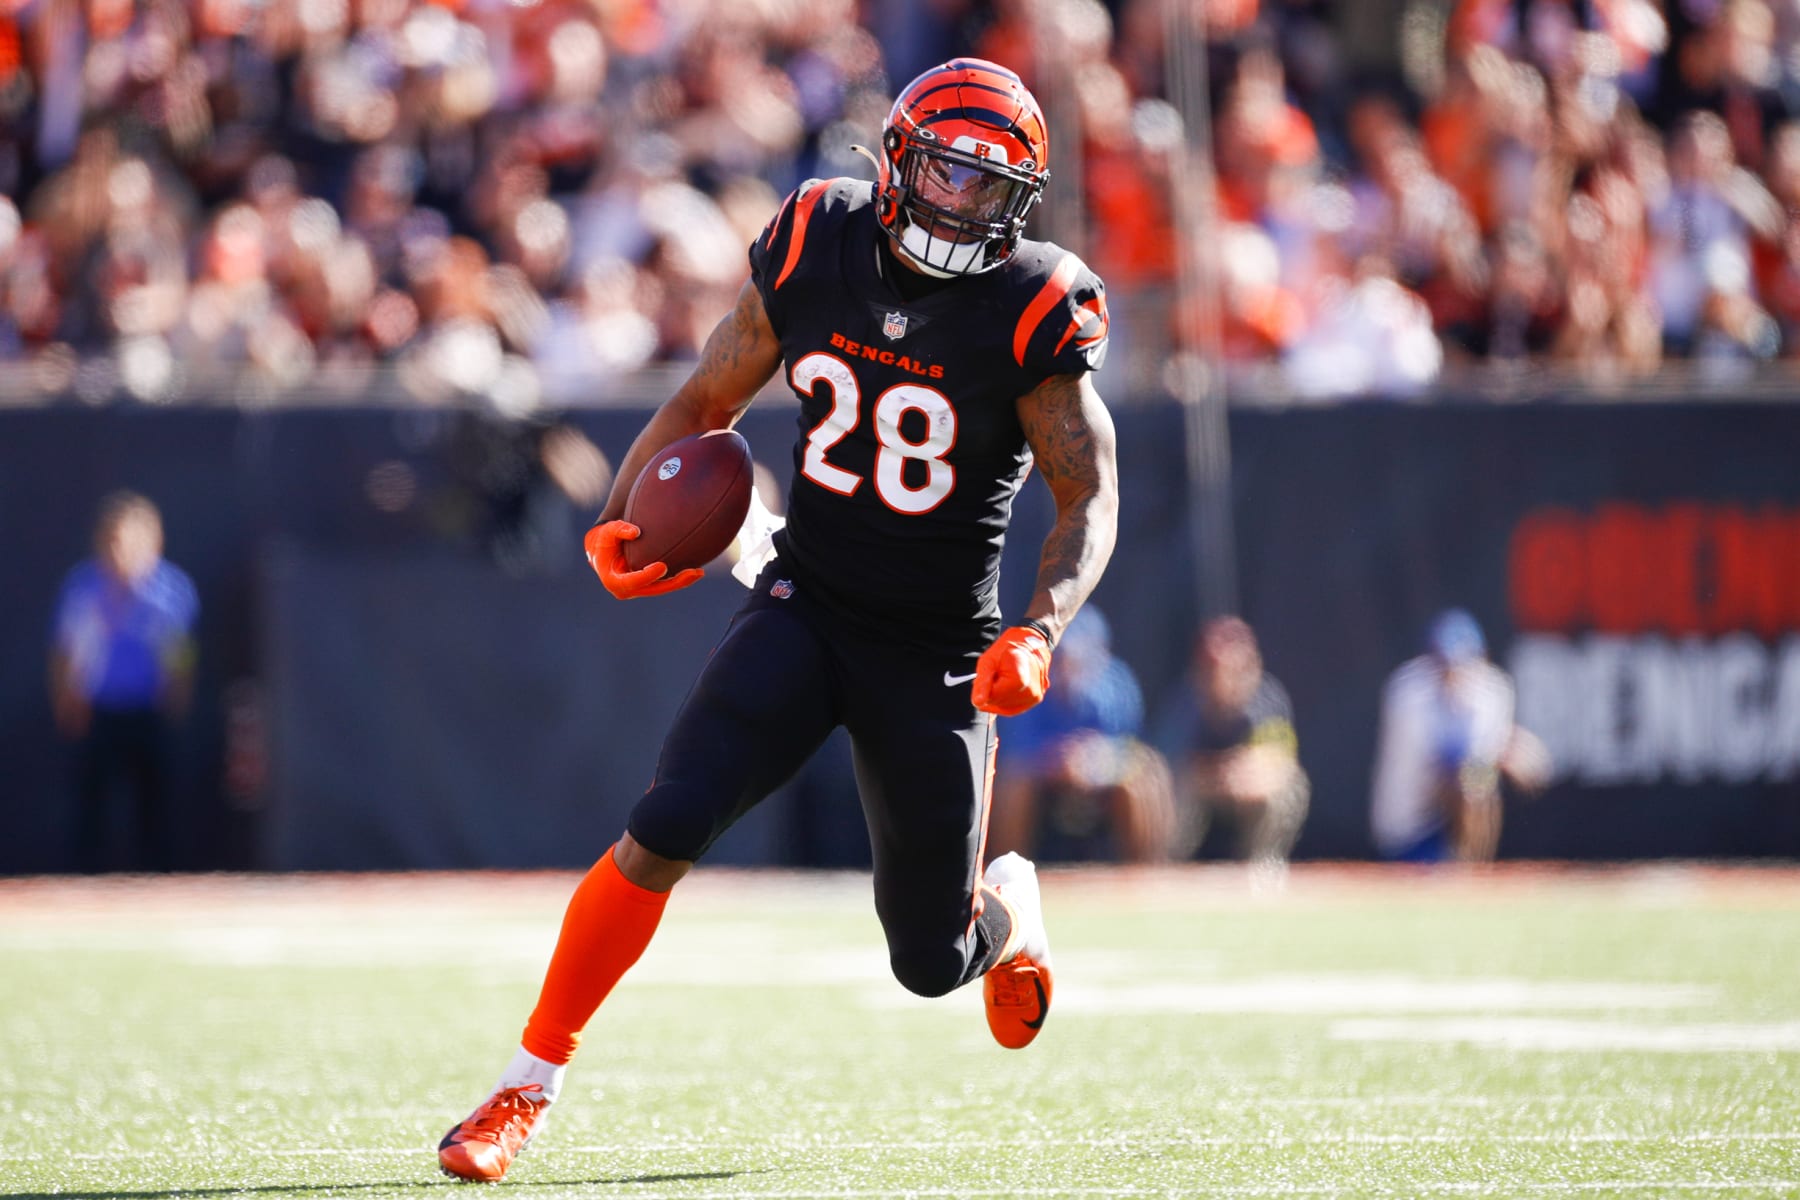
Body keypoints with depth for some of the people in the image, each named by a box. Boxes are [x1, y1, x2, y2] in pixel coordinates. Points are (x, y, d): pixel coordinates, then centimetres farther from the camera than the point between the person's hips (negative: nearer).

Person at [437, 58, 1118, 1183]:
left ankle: (1010, 906, 45)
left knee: (933, 958, 6)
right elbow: (709, 398, 7)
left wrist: (1039, 632, -26)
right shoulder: (813, 248, -5)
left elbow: (1091, 496, -9)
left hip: (937, 652, -1)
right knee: (663, 834, -20)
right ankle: (525, 1093, -8)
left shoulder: (1034, 311, -13)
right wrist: (619, 519, -8)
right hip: (806, 608, 1)